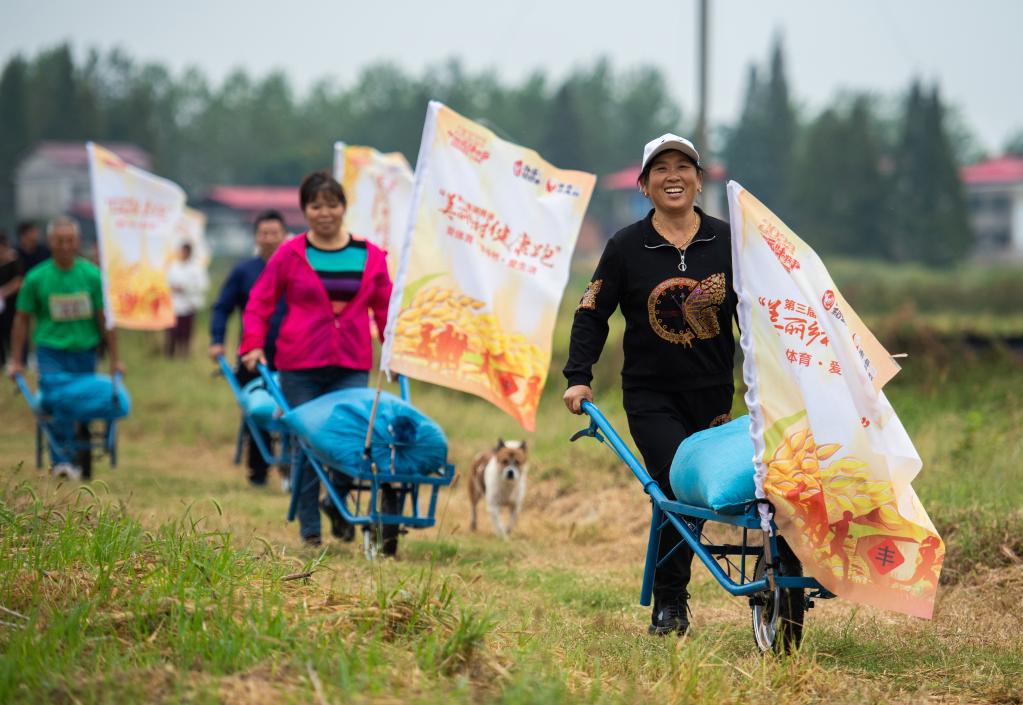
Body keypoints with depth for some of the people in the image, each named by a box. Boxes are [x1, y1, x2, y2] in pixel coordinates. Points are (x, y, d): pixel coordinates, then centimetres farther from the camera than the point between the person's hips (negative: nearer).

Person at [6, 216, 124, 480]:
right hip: (51, 352, -1)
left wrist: (114, 359, 1)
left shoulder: (92, 275, -2)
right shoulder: (36, 277, -3)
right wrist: (15, 361, 4)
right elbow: (22, 319, 5)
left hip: (84, 352, 1)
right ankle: (62, 462, -19)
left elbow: (104, 318, 1)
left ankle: (82, 466, 20)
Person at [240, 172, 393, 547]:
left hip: (352, 365, 1)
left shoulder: (370, 256, 9)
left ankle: (337, 502, 16)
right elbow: (260, 302, 8)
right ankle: (309, 527, 11)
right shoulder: (290, 254, 4)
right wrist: (253, 344, -2)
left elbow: (385, 307, 16)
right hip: (300, 366, -1)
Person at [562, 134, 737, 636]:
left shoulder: (727, 242, 4)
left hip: (713, 394, 3)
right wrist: (578, 378, -8)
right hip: (651, 395, -3)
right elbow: (592, 314, 2)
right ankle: (669, 603, -4)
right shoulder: (627, 246, -1)